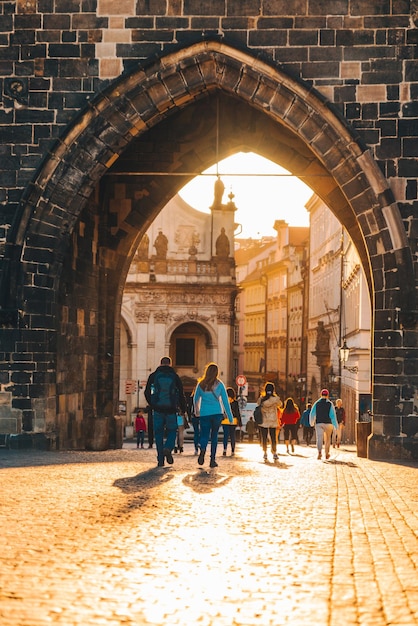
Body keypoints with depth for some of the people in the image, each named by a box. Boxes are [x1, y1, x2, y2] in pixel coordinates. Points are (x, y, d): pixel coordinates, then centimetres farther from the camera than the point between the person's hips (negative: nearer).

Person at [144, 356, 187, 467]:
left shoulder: (153, 376, 5)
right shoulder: (175, 376, 5)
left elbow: (147, 392, 6)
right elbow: (181, 394, 4)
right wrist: (183, 409, 12)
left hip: (158, 409, 0)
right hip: (171, 410, 0)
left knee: (158, 434, 7)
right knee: (172, 431, 13)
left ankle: (160, 459, 2)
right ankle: (168, 448, -15)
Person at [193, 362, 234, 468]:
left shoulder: (201, 384, 3)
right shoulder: (219, 384, 0)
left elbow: (195, 399, 14)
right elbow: (225, 401, 2)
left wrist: (196, 411, 32)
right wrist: (230, 417, 8)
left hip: (204, 413, 0)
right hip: (217, 413, 0)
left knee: (204, 435, 6)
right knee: (214, 436, 10)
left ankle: (202, 450, -26)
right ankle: (212, 459, 4)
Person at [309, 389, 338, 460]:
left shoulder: (316, 403, 4)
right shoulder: (330, 404, -1)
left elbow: (312, 414, 8)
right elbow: (333, 415, -6)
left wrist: (311, 423, 25)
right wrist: (335, 425, -3)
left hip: (318, 423, 0)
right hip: (328, 423, 0)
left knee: (319, 438, -7)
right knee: (327, 439, 17)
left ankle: (319, 452, -29)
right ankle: (327, 453, 23)